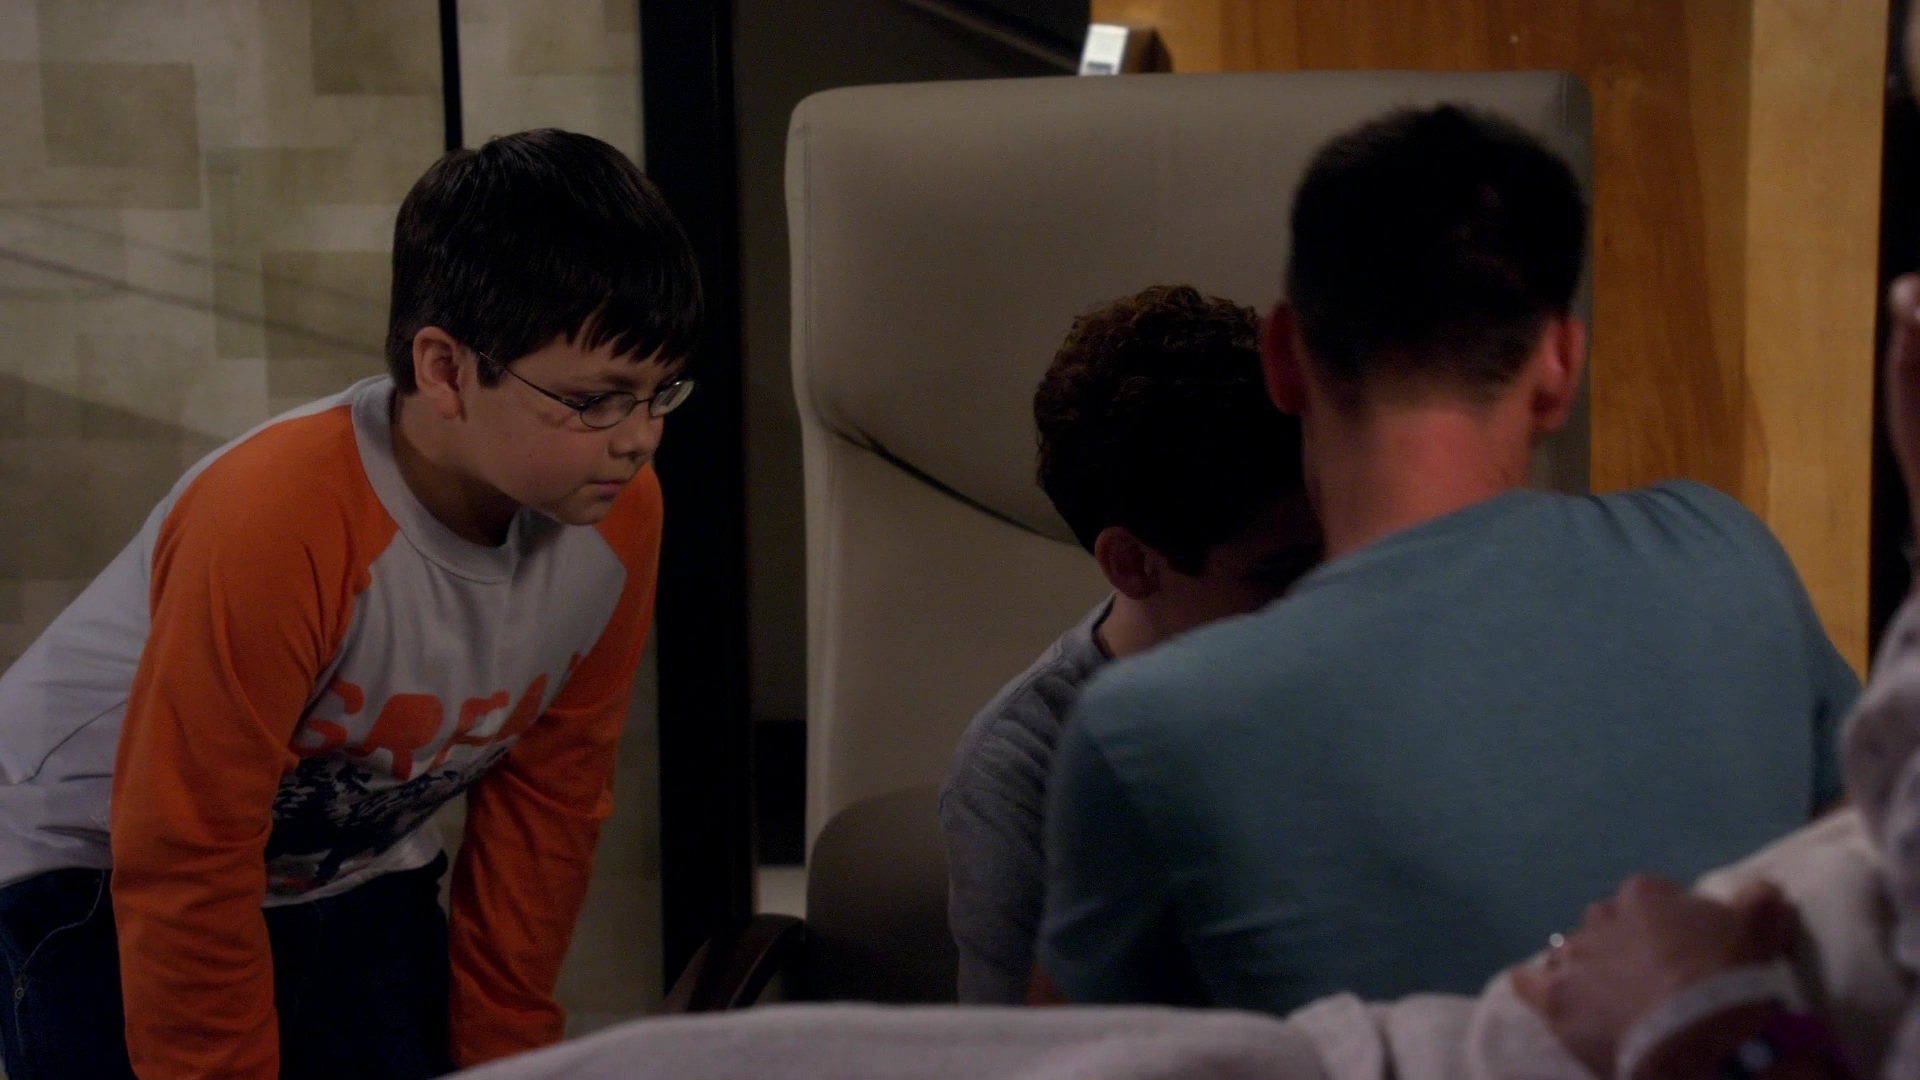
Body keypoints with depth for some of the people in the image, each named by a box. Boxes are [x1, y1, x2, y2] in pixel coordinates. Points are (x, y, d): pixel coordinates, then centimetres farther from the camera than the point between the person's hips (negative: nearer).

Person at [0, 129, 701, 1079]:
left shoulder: (617, 516, -16)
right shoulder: (270, 528, -35)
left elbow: (545, 801, -2)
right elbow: (184, 870, -27)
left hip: (351, 873, 5)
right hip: (91, 860, -5)